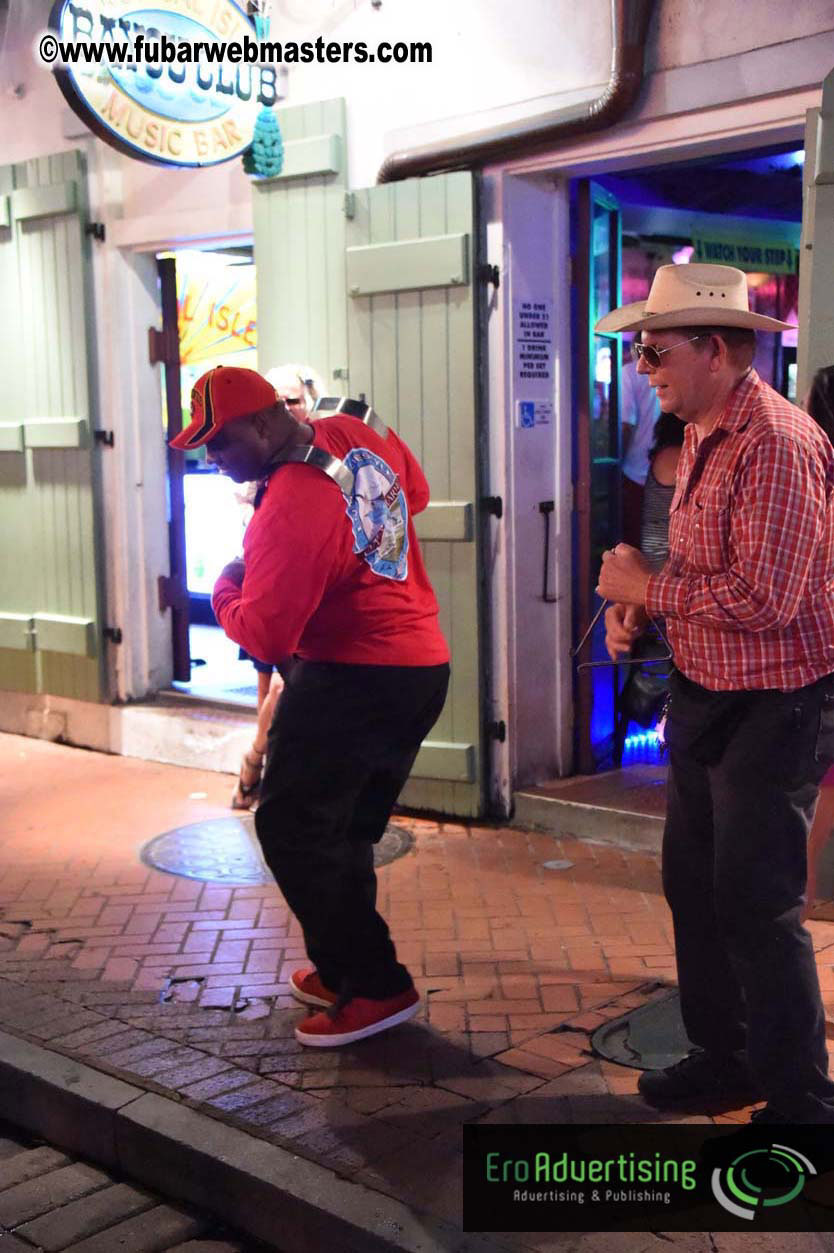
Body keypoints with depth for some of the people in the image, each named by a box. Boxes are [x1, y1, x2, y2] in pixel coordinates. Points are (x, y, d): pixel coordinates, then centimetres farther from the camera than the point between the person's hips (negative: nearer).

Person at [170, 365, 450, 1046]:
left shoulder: (291, 507, -23)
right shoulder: (358, 435, 4)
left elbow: (264, 637, -23)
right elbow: (416, 492, 24)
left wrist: (225, 590, -4)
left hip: (355, 678, -10)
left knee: (292, 828, -1)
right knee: (345, 829, 19)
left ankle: (376, 986, 2)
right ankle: (344, 967, 30)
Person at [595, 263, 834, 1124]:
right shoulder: (701, 435, 9)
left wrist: (646, 586, -17)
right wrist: (635, 601, 1)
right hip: (704, 694, 10)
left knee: (756, 907, -3)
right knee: (693, 886, 17)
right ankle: (722, 1058, 35)